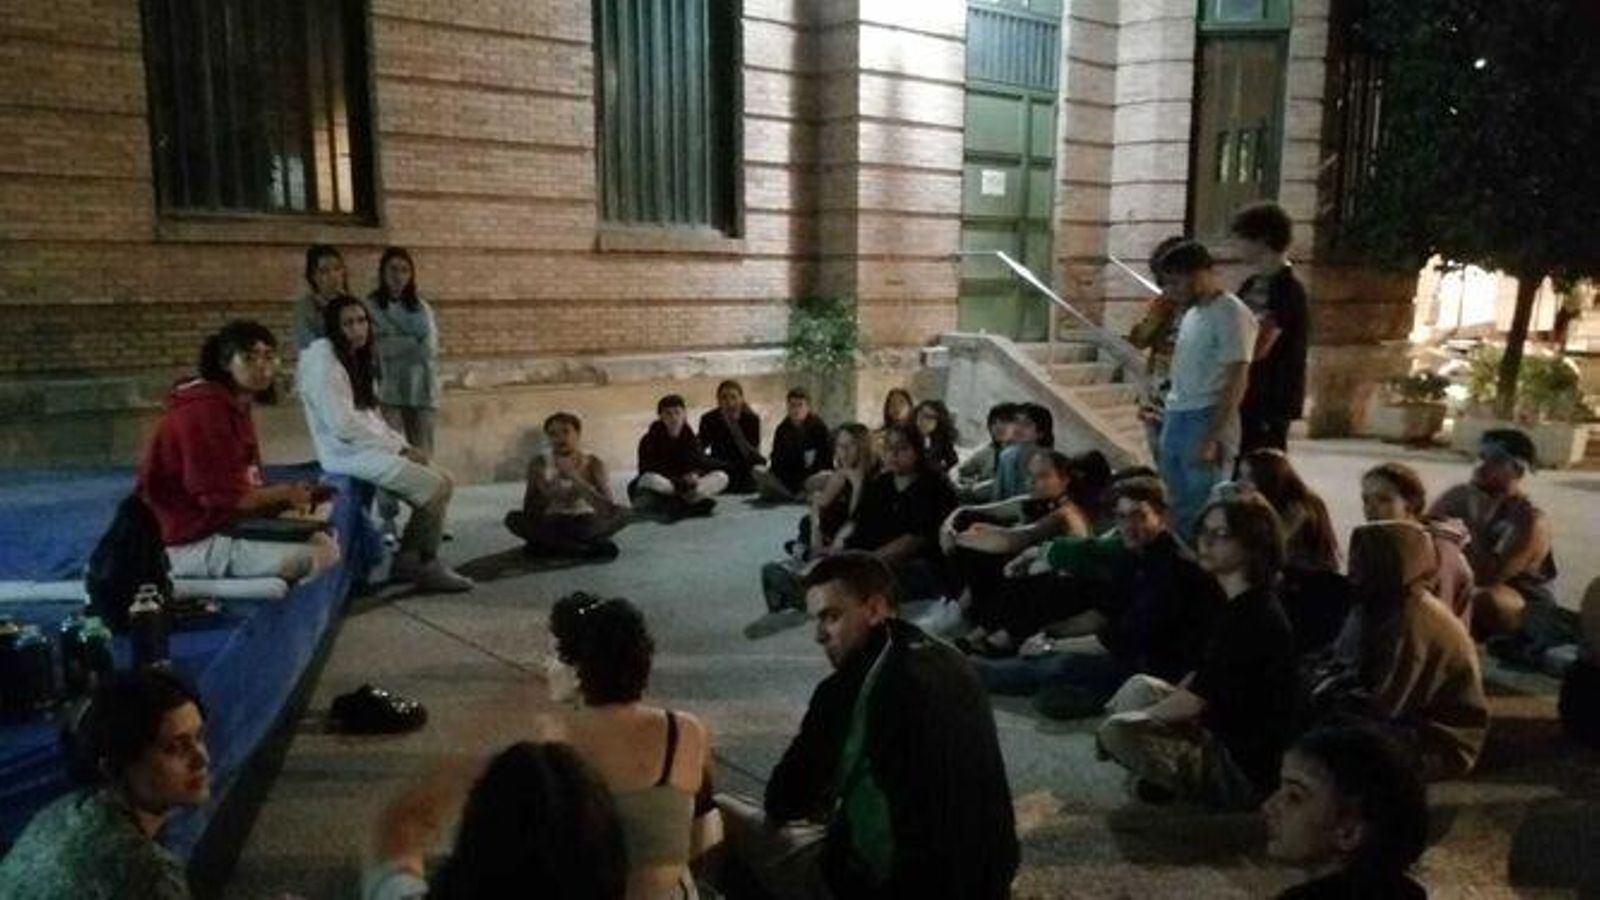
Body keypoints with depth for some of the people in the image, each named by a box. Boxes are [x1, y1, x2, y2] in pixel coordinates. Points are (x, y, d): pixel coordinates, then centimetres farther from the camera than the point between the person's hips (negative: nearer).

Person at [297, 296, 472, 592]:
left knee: (444, 481, 1)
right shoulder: (323, 361, -13)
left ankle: (410, 562, 7)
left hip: (371, 446, 9)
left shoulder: (357, 360, 16)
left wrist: (404, 445, 0)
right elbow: (343, 426, -20)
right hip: (349, 455, -9)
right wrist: (397, 449, -15)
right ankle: (423, 565, 1)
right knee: (434, 487, -14)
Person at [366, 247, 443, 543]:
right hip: (388, 390, -3)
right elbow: (378, 345, -7)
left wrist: (396, 345, -4)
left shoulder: (422, 307, 13)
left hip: (421, 390, 3)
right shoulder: (370, 306, 3)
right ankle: (387, 521, -6)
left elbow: (430, 348, 3)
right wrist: (413, 344, -6)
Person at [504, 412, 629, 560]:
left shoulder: (593, 463, -9)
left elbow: (607, 508, -20)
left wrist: (574, 478, -27)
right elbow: (529, 511, -9)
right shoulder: (539, 463, -6)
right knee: (513, 518, -25)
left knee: (621, 514, -26)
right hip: (551, 525, 1)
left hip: (585, 524, -1)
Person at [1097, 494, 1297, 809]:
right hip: (1223, 734, 10)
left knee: (1117, 731, -21)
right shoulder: (1242, 605, 9)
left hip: (1245, 772, -10)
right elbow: (1201, 678, 16)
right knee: (1139, 686, 16)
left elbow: (1194, 700, -19)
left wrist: (1140, 716, -3)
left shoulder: (1252, 617, -24)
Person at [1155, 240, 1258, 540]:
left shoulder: (1231, 314, -10)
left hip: (1206, 421, -8)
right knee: (1177, 507, 12)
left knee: (1202, 512, -5)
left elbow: (1237, 380, -15)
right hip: (1175, 420, 8)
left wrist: (1213, 437, -20)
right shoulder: (1191, 314, 17)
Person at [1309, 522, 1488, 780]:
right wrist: (1317, 696, -9)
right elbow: (1342, 667, 10)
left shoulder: (1414, 622, -23)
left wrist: (1326, 706, -12)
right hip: (1405, 726, 8)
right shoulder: (1373, 609, 5)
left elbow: (1380, 706, -24)